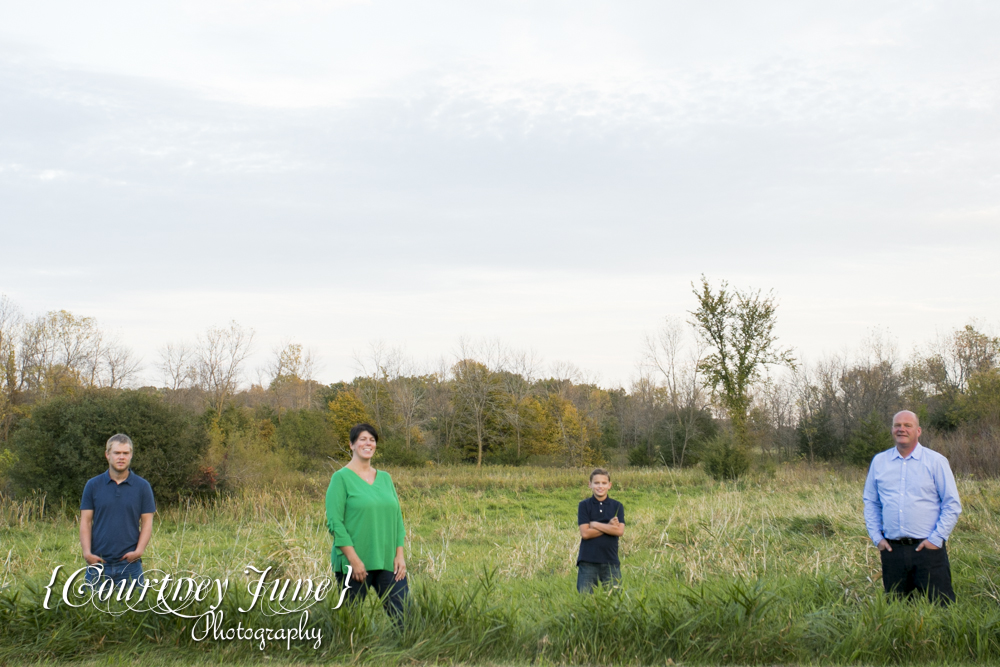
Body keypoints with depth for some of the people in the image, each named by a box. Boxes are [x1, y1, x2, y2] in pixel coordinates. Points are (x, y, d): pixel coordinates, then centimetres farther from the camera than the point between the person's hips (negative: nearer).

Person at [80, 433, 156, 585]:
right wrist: (87, 552, -9)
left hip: (130, 563, -1)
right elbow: (85, 521, 4)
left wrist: (139, 551, -12)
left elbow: (147, 523, 3)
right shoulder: (93, 485, 6)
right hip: (98, 562, 1)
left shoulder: (143, 486, 5)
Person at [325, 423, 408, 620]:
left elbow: (397, 518, 15)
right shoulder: (341, 478, -3)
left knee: (405, 616, -3)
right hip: (354, 564, -5)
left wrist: (400, 555, 4)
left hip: (388, 562, 5)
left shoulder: (385, 478, 14)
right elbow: (335, 522, -10)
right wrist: (353, 560, -15)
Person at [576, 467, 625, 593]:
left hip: (611, 561, 1)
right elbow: (585, 533, -8)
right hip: (588, 561, -1)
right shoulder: (584, 505, 3)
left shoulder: (617, 506, 7)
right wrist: (609, 526, -8)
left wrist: (595, 524, -8)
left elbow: (620, 531, -8)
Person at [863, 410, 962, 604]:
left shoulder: (936, 461, 1)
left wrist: (936, 538, -7)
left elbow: (952, 504, 1)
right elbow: (870, 502, 17)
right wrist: (877, 537, 6)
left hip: (927, 548, -3)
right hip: (892, 550, 3)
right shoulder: (879, 461, 10)